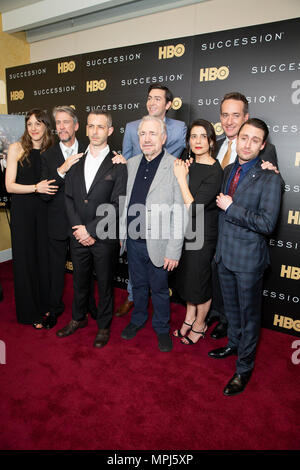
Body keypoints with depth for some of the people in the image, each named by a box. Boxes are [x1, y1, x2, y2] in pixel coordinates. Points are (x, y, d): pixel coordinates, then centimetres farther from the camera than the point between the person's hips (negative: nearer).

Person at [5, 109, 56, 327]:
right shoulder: (17, 148, -2)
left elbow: (53, 183, 10)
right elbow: (10, 186, -6)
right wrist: (36, 188, -19)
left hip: (44, 210, 3)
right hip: (23, 210, -2)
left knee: (44, 256, 9)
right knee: (25, 258, 5)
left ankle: (45, 306, 28)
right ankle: (29, 312, 21)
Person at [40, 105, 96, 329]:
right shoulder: (48, 156, -2)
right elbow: (45, 194, -12)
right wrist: (61, 170, -25)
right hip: (58, 224, 1)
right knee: (56, 268, 15)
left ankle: (89, 304, 37)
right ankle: (55, 307, 36)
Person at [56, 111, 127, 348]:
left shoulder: (118, 165, -8)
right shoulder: (76, 162, 7)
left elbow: (117, 205, -13)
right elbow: (69, 197, 5)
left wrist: (91, 229, -15)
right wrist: (78, 229, -7)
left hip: (105, 238, -4)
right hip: (78, 236, 4)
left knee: (105, 284, 12)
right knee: (80, 281, 20)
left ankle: (104, 326, 32)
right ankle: (78, 318, 42)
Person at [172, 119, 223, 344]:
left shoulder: (215, 172, -20)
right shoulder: (191, 166, 5)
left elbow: (194, 208, -25)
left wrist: (182, 178, -21)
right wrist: (182, 175, -3)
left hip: (203, 235, -8)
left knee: (200, 281, 9)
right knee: (187, 277, 21)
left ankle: (200, 325, 33)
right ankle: (189, 318, 42)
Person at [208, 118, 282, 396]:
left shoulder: (269, 178, -15)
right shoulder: (228, 170, 7)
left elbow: (267, 224, -23)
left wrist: (231, 208, -20)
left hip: (248, 258, -6)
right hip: (224, 253, 6)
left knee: (249, 313, 10)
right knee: (231, 307, 23)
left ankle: (244, 368, 27)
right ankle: (234, 344, 47)